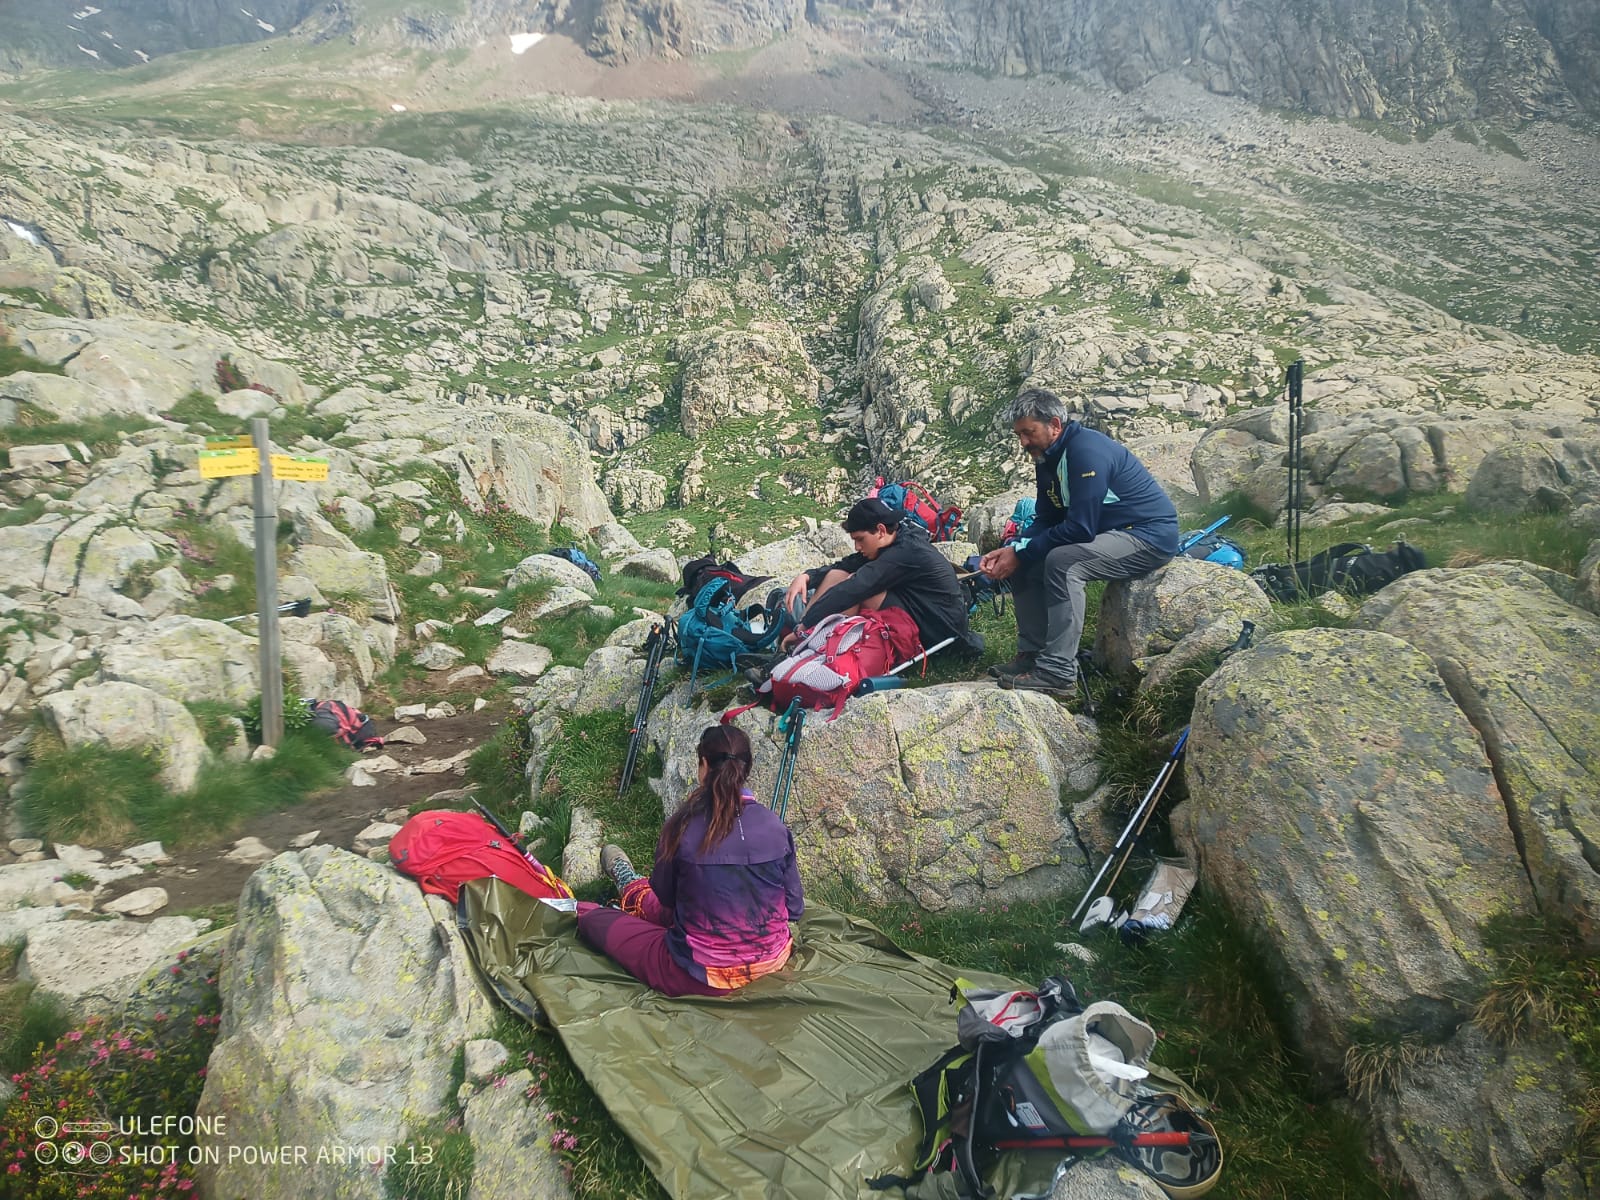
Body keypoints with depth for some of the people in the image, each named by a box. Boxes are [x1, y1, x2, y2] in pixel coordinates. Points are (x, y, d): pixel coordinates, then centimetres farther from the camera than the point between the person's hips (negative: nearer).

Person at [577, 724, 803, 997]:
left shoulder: (683, 825, -16)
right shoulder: (775, 827, -9)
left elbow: (664, 895, 1)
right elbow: (794, 909, -1)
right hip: (772, 961, 4)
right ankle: (635, 890, 60)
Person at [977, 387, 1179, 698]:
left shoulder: (1087, 452, -24)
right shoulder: (1048, 458, 5)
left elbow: (1079, 528, -29)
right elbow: (1045, 520, 8)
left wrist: (1020, 554, -22)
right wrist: (1011, 551, -10)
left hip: (1150, 536, -10)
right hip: (1109, 533, 10)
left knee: (1062, 562, -32)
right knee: (1025, 563, 1)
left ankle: (1058, 672, -28)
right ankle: (1032, 654, 3)